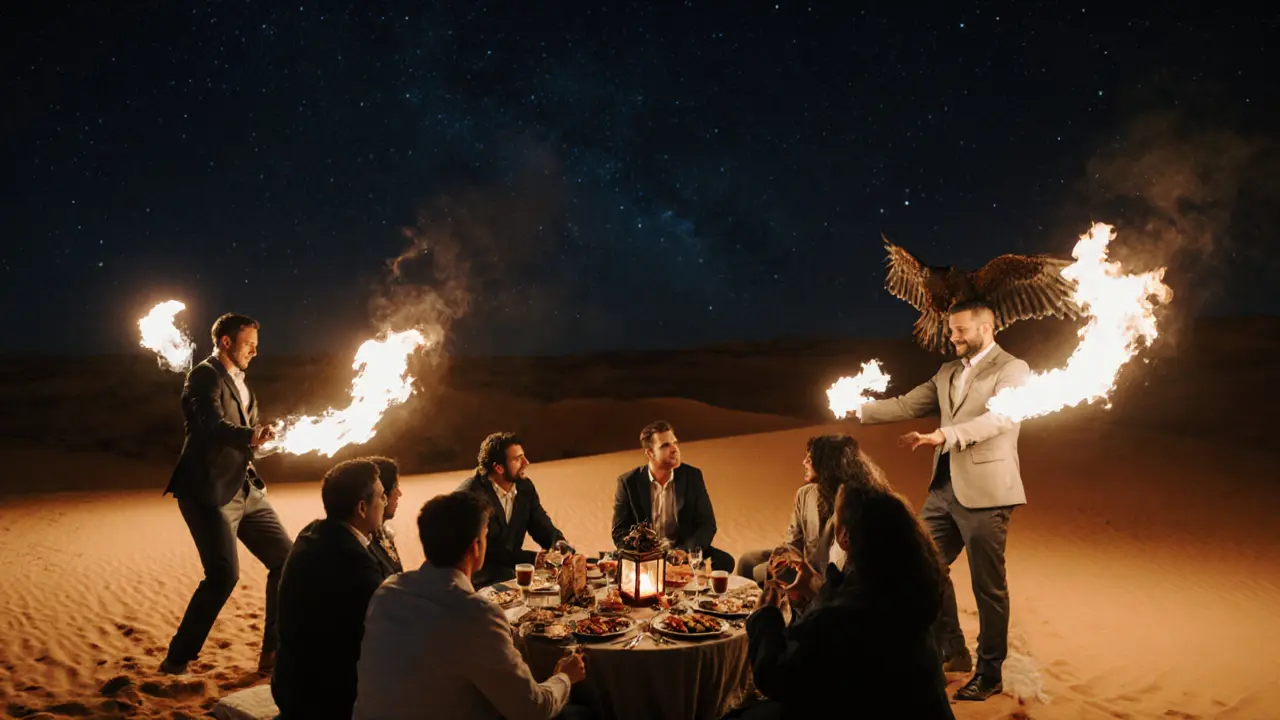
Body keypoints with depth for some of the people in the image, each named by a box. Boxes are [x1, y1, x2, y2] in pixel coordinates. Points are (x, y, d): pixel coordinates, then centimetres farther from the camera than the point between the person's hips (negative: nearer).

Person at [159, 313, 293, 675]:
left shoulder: (239, 382, 19)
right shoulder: (204, 376, -9)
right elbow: (214, 425, -27)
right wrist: (250, 436, -43)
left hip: (245, 490, 9)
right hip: (211, 492, -9)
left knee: (285, 559, 6)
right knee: (224, 574, -15)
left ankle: (273, 651, 15)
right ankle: (176, 659, 2)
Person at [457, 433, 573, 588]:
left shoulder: (525, 486, 2)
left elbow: (543, 528, 8)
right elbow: (484, 550, -24)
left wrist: (559, 544, -15)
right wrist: (533, 558, -27)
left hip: (512, 571, 7)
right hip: (481, 579, -7)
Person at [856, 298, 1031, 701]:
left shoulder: (1012, 369, -7)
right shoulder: (948, 373, 15)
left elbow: (1001, 417, -23)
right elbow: (907, 405, 10)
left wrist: (945, 435, -37)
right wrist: (859, 410, -3)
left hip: (984, 490, -7)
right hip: (944, 487, 8)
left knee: (988, 585, 2)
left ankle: (989, 674, 18)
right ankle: (952, 651, 29)